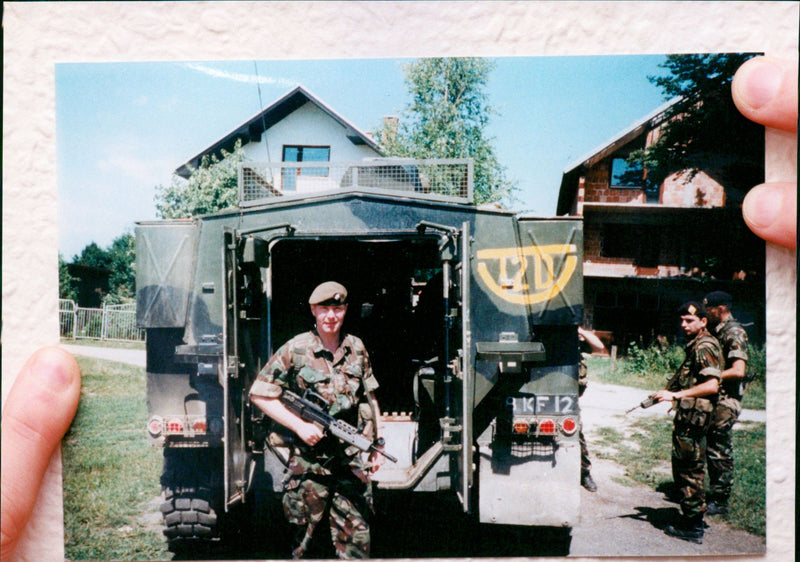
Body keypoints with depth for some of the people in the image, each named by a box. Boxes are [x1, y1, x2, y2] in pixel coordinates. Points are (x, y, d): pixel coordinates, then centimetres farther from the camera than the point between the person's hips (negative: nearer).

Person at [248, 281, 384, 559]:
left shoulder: (357, 348, 6)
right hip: (308, 458, -3)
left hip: (351, 457, 3)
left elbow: (369, 399, 15)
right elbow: (259, 394, -5)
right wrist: (299, 425, -12)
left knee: (356, 534, 9)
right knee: (302, 532, 9)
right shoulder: (295, 350, -7)